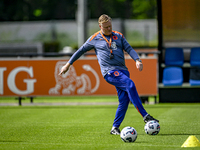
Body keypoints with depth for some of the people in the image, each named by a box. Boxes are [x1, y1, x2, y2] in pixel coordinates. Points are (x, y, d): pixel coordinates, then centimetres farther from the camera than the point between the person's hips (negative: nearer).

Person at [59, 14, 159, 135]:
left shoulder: (118, 36, 17)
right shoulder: (95, 39, 9)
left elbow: (129, 49, 12)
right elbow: (81, 50, 18)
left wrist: (137, 60, -7)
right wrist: (68, 64, 21)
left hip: (123, 70, 5)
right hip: (109, 72, -5)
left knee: (124, 100, -6)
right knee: (130, 84, -29)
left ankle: (115, 128, 8)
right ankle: (145, 116, -32)